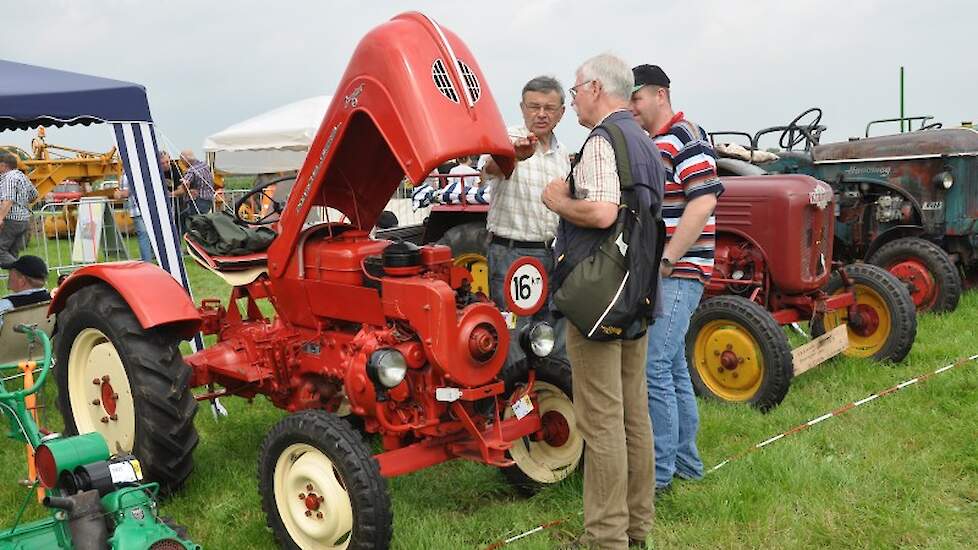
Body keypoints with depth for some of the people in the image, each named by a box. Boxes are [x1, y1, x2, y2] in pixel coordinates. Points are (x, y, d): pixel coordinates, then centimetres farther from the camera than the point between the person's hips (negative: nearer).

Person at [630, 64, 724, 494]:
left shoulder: (685, 138, -9)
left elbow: (703, 202, -20)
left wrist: (667, 261, -21)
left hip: (675, 274, -10)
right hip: (650, 274, 10)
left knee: (653, 368, -11)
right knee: (672, 368, 15)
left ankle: (658, 471, -2)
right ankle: (686, 463, 25)